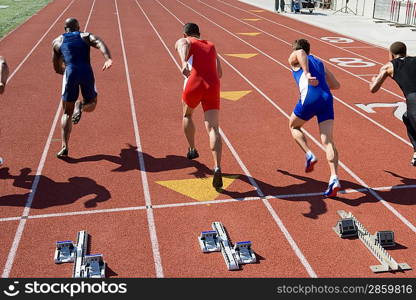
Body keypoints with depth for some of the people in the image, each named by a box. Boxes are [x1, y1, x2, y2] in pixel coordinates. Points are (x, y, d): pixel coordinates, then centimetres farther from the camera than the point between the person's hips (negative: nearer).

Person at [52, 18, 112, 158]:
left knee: (67, 113, 10)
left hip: (70, 73, 1)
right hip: (87, 72, 0)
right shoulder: (85, 36, 18)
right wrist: (108, 59, -22)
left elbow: (57, 69, 25)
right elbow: (99, 43, -6)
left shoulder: (57, 41, 22)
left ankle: (64, 147, -3)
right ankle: (80, 105, -16)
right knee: (91, 105, 22)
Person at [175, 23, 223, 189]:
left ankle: (192, 150, 38)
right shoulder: (211, 46, 29)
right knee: (213, 129, -7)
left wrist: (184, 64, -30)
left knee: (187, 115, 30)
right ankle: (217, 168, -25)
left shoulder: (182, 41, 17)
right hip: (213, 88, 2)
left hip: (194, 85, -2)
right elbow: (219, 74, 27)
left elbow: (184, 46, -11)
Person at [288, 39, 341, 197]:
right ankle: (334, 178, -17)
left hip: (310, 98, -4)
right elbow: (336, 85, 31)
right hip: (327, 98, 4)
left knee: (294, 126, 23)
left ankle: (309, 155, 4)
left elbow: (301, 53, -10)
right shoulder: (319, 62, 33)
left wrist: (307, 74, -21)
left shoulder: (293, 58, 18)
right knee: (328, 141, -3)